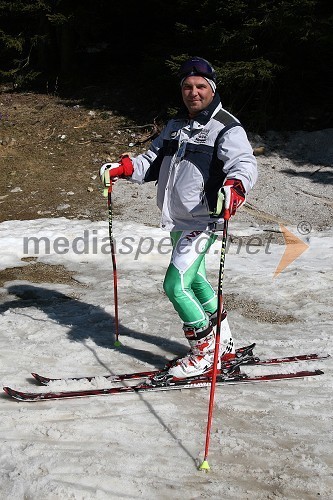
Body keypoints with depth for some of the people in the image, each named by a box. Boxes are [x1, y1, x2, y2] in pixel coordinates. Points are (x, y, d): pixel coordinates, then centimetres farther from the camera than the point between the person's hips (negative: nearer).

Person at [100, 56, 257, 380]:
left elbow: (245, 164, -25)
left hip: (201, 222, -9)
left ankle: (204, 354, 6)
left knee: (176, 285, -12)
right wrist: (122, 169, 0)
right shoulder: (176, 126, 14)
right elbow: (153, 161, 17)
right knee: (195, 281, 17)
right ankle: (224, 344, 34)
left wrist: (233, 187, -47)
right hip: (177, 221, 9)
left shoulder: (227, 128, -11)